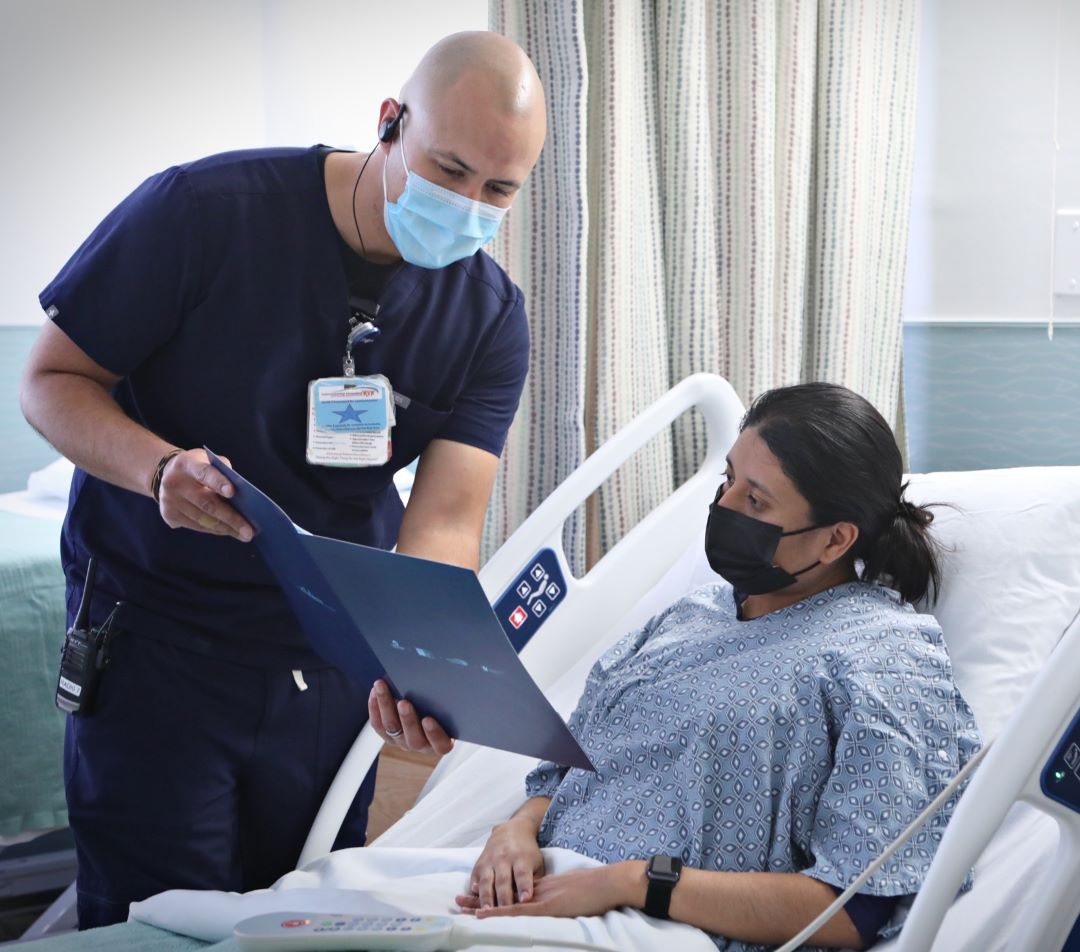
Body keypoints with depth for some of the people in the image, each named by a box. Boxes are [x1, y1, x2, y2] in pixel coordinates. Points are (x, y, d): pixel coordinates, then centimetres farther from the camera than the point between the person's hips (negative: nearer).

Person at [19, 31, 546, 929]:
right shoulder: (203, 212, -18)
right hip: (157, 629, -3)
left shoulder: (490, 317, -8)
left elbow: (444, 528, -17)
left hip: (332, 651, 3)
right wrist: (158, 470, -32)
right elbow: (52, 380, -10)